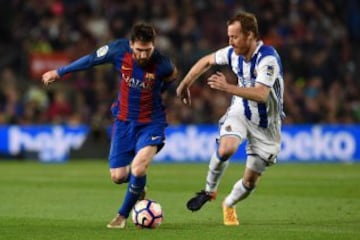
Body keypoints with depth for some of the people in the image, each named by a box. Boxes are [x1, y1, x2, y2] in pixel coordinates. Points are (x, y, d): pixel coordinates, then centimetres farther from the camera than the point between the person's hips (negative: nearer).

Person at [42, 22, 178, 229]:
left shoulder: (162, 64, -22)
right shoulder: (118, 49, -18)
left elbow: (173, 75, 4)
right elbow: (91, 60, 0)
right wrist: (59, 72, 10)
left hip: (151, 122, -3)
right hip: (124, 120, 3)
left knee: (138, 168, -23)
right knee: (118, 177, 0)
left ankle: (123, 215, 1)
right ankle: (138, 187, 38)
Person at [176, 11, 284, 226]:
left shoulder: (268, 58, -28)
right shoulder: (234, 53, -9)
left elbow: (261, 94, -39)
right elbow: (207, 61, 11)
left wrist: (228, 87, -44)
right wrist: (185, 84, 14)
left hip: (266, 124, -3)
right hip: (241, 112, 3)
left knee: (250, 181, 2)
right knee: (226, 149, -29)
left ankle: (229, 205, 34)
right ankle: (209, 191, -4)